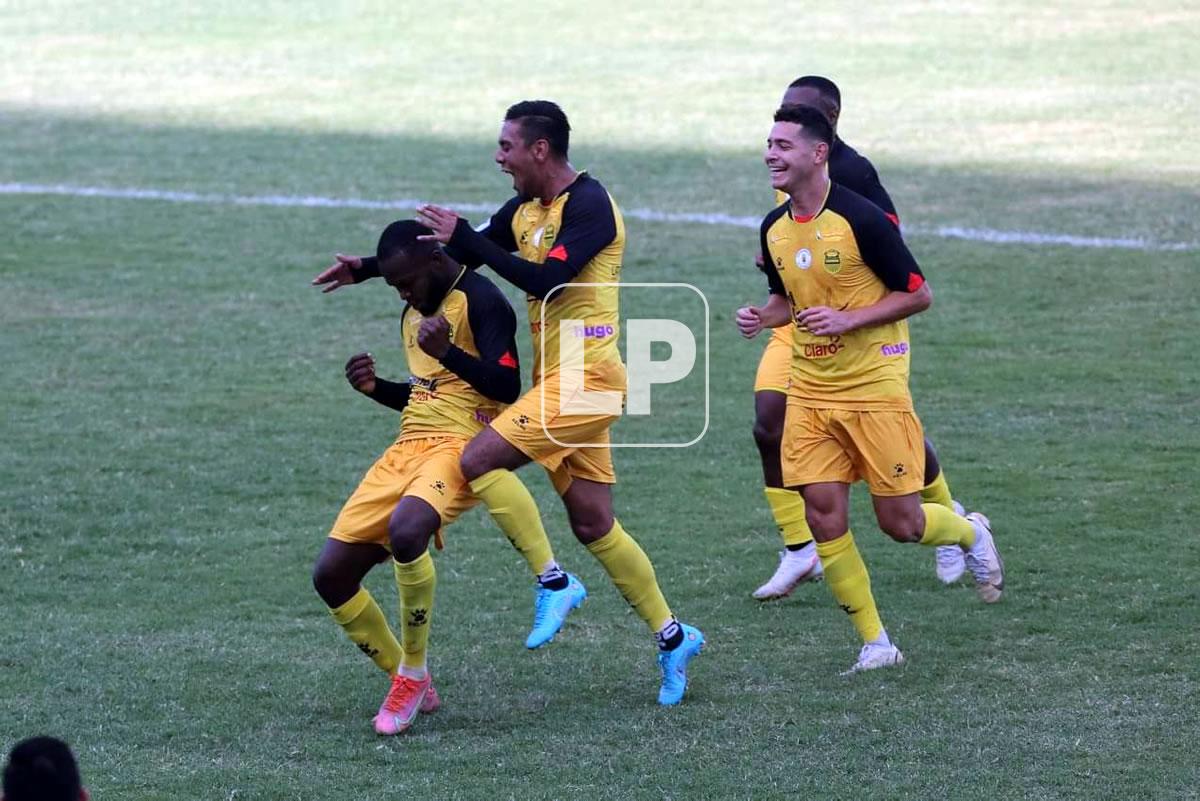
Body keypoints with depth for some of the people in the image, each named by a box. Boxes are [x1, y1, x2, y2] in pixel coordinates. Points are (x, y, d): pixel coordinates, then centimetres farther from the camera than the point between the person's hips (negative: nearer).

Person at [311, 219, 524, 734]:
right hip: (407, 448, 9)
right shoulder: (413, 314, 20)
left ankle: (414, 675, -19)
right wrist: (376, 388, 12)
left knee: (406, 529, -38)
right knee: (331, 575, -1)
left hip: (462, 446, -9)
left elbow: (507, 386, -16)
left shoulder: (480, 300, -7)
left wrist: (447, 351, -28)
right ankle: (409, 684, 14)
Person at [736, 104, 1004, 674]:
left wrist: (847, 319, -21)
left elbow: (918, 294, -11)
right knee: (823, 516, -5)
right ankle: (875, 644, 5)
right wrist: (763, 317, -1)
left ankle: (970, 534, 33)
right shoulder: (774, 230, 5)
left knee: (900, 523, -2)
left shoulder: (861, 219, -15)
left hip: (874, 387, -6)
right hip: (810, 391, 6)